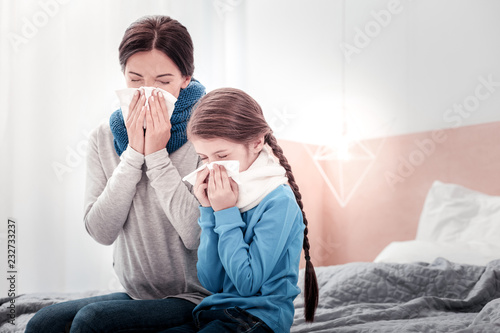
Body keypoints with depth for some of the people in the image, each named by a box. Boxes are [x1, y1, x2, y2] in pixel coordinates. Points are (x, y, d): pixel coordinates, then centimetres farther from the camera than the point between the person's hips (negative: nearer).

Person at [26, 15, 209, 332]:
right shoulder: (105, 137, 2)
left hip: (197, 299, -4)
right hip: (138, 295, 4)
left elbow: (197, 235, -19)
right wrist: (134, 154, -14)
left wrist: (157, 155, -20)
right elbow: (101, 231, -7)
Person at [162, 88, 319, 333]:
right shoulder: (221, 196, 6)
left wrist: (226, 213, -12)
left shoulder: (279, 202, -12)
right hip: (213, 311, 6)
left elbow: (247, 283, -15)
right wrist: (209, 211, -4)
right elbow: (211, 281, 2)